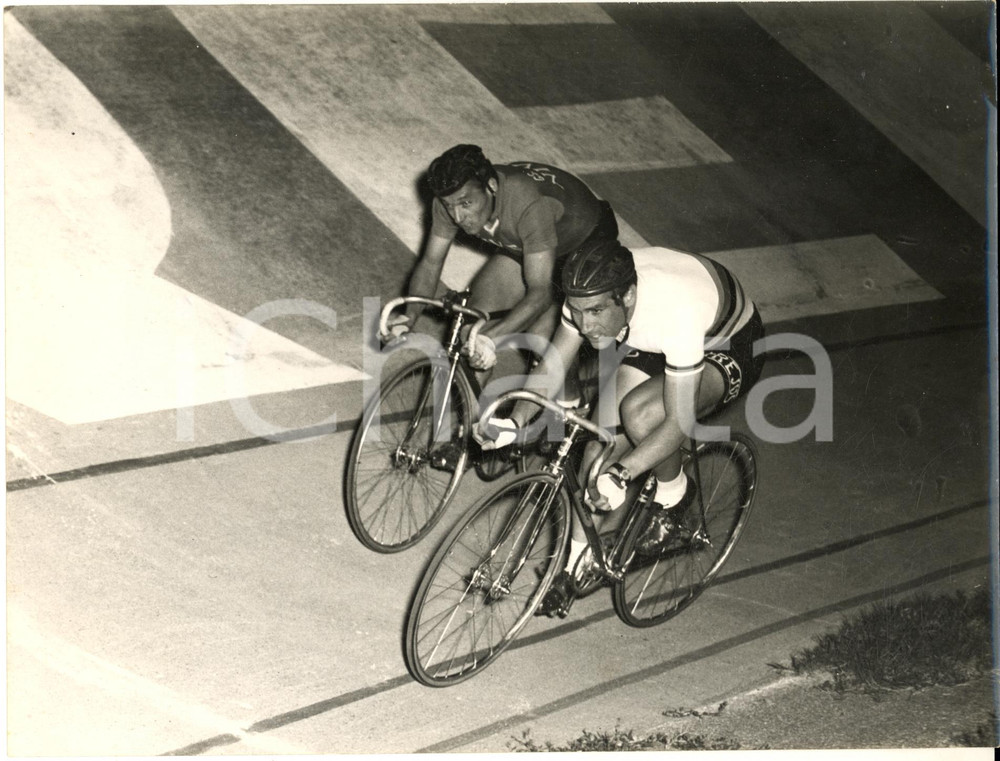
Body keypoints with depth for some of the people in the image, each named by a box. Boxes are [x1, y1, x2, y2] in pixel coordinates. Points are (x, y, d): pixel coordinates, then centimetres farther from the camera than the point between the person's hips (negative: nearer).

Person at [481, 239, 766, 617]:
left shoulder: (676, 312, -42)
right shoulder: (591, 295, -25)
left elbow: (680, 420, -37)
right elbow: (551, 365, -13)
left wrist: (621, 475, -43)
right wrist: (514, 421, -29)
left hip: (730, 349, -6)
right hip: (652, 344, 6)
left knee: (638, 411, -33)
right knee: (602, 443, -8)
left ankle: (674, 492, -3)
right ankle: (573, 565, 9)